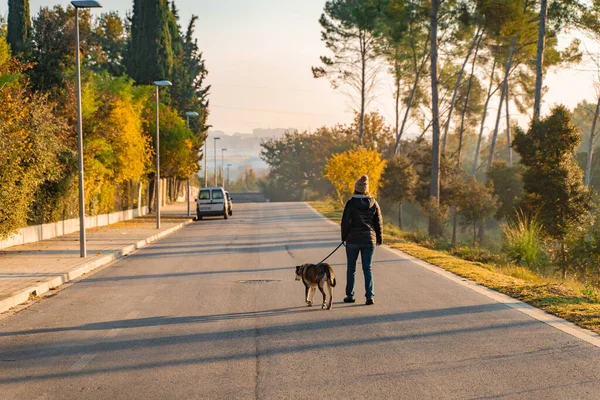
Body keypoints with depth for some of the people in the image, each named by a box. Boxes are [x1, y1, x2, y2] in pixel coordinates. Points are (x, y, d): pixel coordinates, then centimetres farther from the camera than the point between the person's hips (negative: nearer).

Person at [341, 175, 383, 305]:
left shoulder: (351, 203, -11)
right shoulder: (373, 203, 0)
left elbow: (346, 221, -10)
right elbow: (379, 222, 4)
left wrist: (344, 236, 4)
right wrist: (379, 238, 14)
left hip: (353, 240, -2)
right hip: (369, 240, 2)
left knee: (351, 268, 10)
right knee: (367, 269, 6)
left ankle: (350, 295, 16)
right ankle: (370, 296, -3)